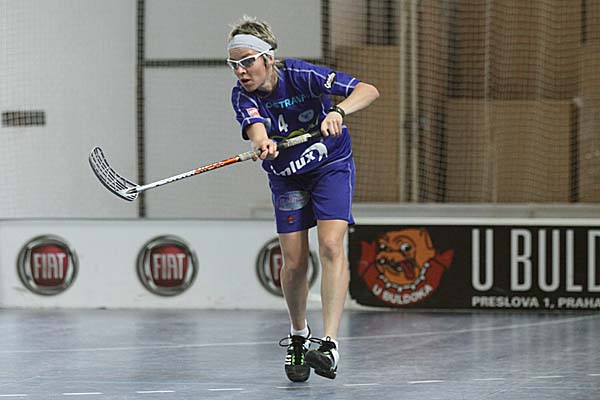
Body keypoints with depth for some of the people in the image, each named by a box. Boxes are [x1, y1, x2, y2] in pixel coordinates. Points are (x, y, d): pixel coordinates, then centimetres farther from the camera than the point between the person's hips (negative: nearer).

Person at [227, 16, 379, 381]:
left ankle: (329, 346, -27)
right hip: (287, 178, 3)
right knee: (294, 262, -2)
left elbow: (368, 91, -29)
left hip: (331, 166, -3)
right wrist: (263, 144, -61)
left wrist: (338, 112, -48)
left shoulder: (301, 75, -24)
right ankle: (298, 337, 24)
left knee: (331, 246, -20)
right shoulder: (242, 96, -16)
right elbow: (256, 129, -37)